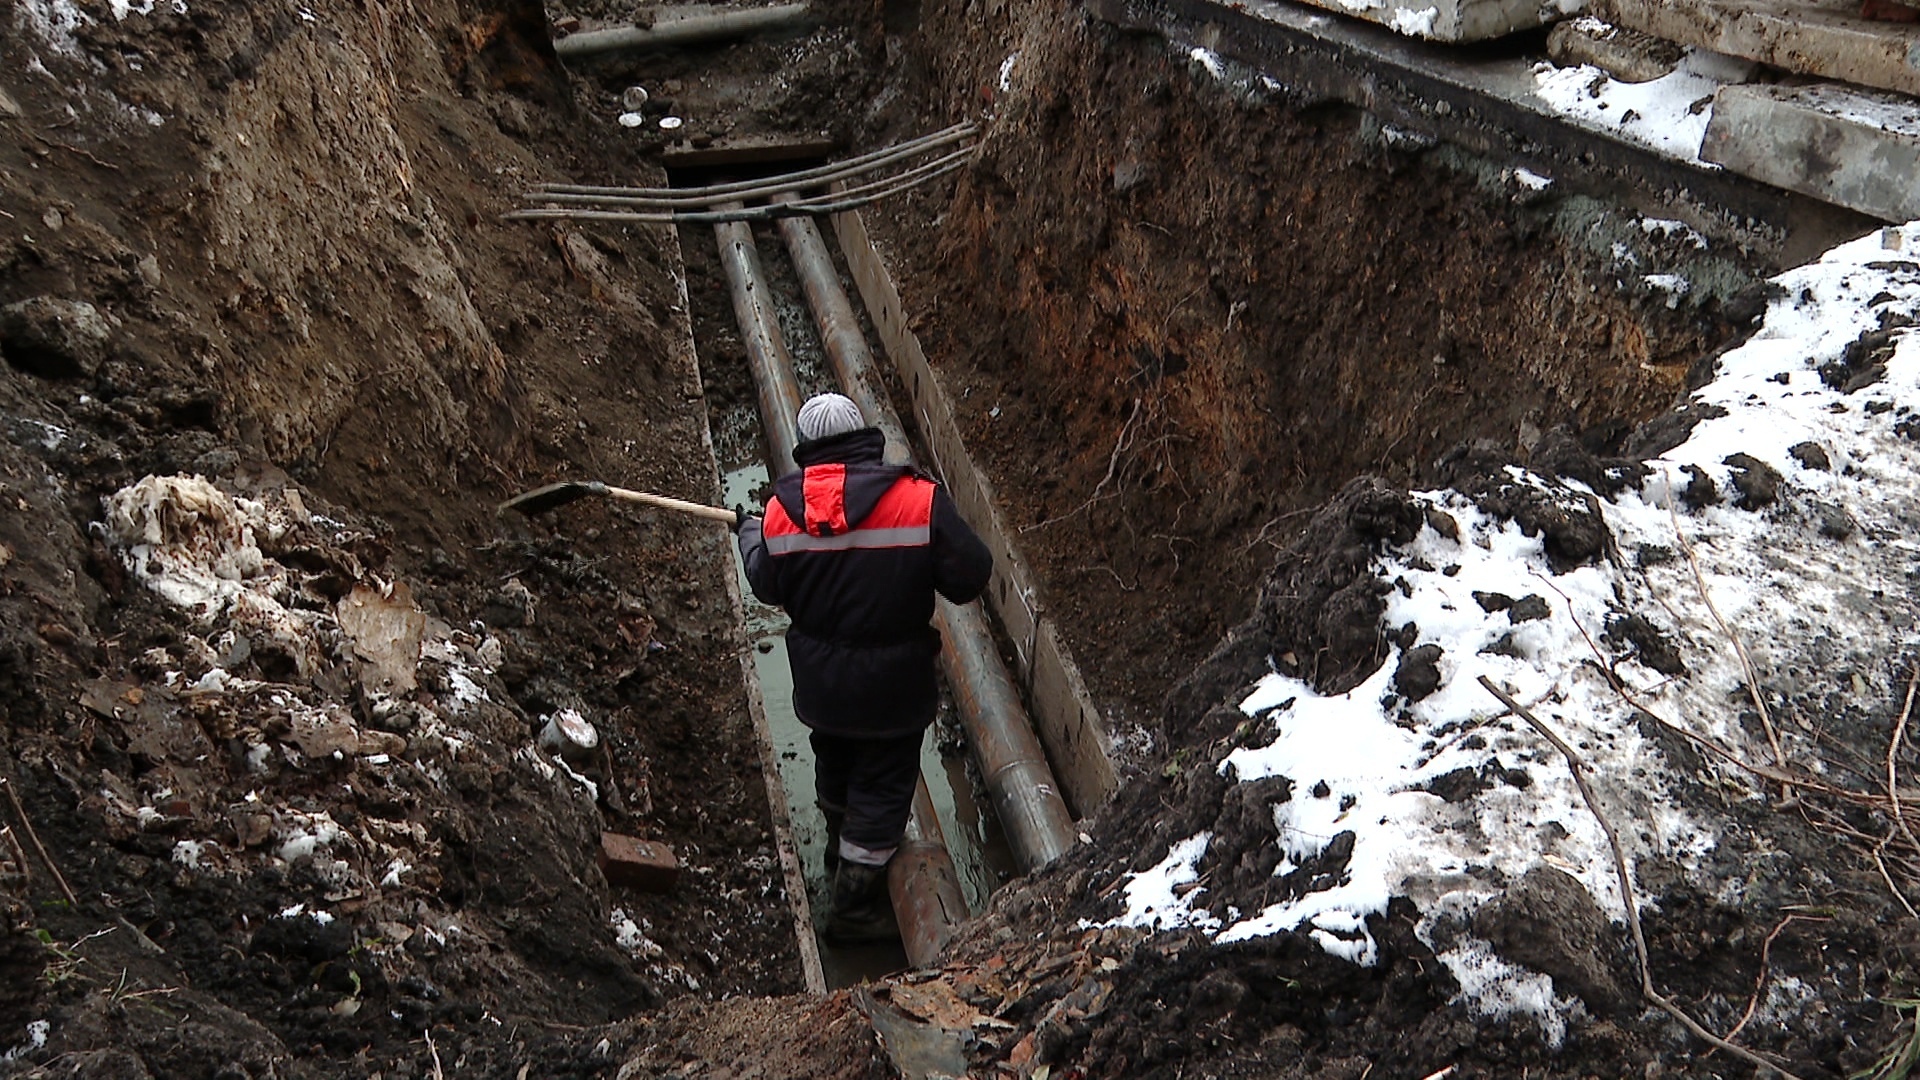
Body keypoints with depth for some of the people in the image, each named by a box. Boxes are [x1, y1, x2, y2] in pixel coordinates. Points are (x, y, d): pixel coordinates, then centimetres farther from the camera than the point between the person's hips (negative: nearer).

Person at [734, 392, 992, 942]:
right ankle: (855, 908, 25)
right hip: (892, 688, -4)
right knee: (883, 788, 14)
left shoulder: (781, 509, -10)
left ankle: (841, 850, 56)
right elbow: (970, 577, -18)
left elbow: (768, 585, 5)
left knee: (835, 765, 29)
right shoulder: (918, 499, -21)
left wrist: (749, 531, 24)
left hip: (818, 680, 4)